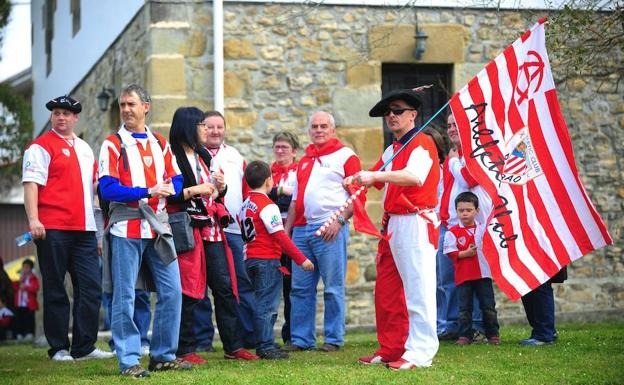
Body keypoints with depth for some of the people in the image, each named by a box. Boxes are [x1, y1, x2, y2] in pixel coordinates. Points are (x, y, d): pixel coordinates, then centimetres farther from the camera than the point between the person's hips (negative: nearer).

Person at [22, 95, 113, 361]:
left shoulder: (84, 148, 20)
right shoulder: (41, 147, -2)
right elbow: (31, 183, -11)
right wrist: (33, 219, -21)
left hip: (84, 229, 6)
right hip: (52, 229, -6)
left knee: (91, 287, 2)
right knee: (55, 290, 1)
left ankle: (84, 346, 9)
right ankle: (58, 348, 7)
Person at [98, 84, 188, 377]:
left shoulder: (160, 143, 14)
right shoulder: (113, 144, -1)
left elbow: (176, 180, 14)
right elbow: (107, 189, -11)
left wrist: (168, 188, -11)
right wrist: (148, 191, -19)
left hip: (158, 226, 5)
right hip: (126, 228, -5)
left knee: (172, 292, 4)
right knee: (124, 297, -4)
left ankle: (163, 355, 15)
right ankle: (129, 360, 3)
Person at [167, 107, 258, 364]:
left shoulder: (203, 156, 19)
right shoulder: (173, 157, -6)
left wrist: (220, 187, 5)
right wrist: (194, 190, -17)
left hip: (211, 230, 8)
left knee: (225, 287, 5)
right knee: (190, 292, -5)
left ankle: (233, 346, 11)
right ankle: (185, 350, 4)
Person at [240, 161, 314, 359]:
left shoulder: (246, 205, 11)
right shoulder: (267, 206, -14)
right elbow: (280, 236, -18)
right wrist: (301, 259, -15)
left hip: (251, 259, 8)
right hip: (267, 260, -8)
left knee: (262, 303, 14)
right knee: (267, 305, -6)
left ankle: (262, 346, 17)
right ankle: (266, 347, -6)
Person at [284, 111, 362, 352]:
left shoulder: (345, 156, 2)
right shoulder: (305, 160, 22)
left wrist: (340, 220, -16)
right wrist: (287, 230, 16)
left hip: (330, 229, -6)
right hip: (301, 230, 6)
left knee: (333, 288, -3)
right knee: (300, 287, 6)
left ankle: (333, 339, 3)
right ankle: (301, 339, 11)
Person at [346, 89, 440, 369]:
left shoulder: (422, 143, -8)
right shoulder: (392, 150, 20)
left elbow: (415, 176, -25)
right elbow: (376, 178, 26)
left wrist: (375, 176, -32)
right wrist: (358, 179, 3)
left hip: (416, 225, -9)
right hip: (392, 225, 9)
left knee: (418, 288, -9)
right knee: (387, 291, 10)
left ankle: (420, 353, -8)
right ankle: (391, 349, 18)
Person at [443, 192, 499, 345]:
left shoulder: (483, 229, 7)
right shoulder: (453, 232, 0)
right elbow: (450, 253, -7)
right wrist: (466, 253, -16)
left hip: (483, 274, 2)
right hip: (463, 275, -2)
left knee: (488, 306, 5)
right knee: (465, 308, 3)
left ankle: (493, 334, 13)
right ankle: (465, 335, 9)